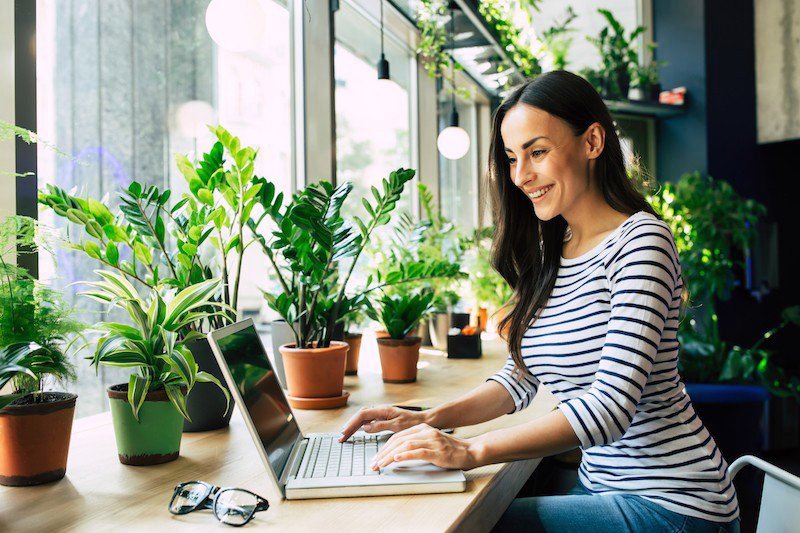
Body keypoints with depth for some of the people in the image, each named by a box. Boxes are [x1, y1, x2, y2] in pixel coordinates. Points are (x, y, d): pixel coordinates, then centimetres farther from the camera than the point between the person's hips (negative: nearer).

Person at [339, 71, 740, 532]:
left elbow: (609, 407, -25)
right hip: (600, 484, 6)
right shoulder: (548, 254, 8)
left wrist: (472, 451, -28)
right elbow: (521, 377, 9)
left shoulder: (640, 241, -17)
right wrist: (430, 421, -6)